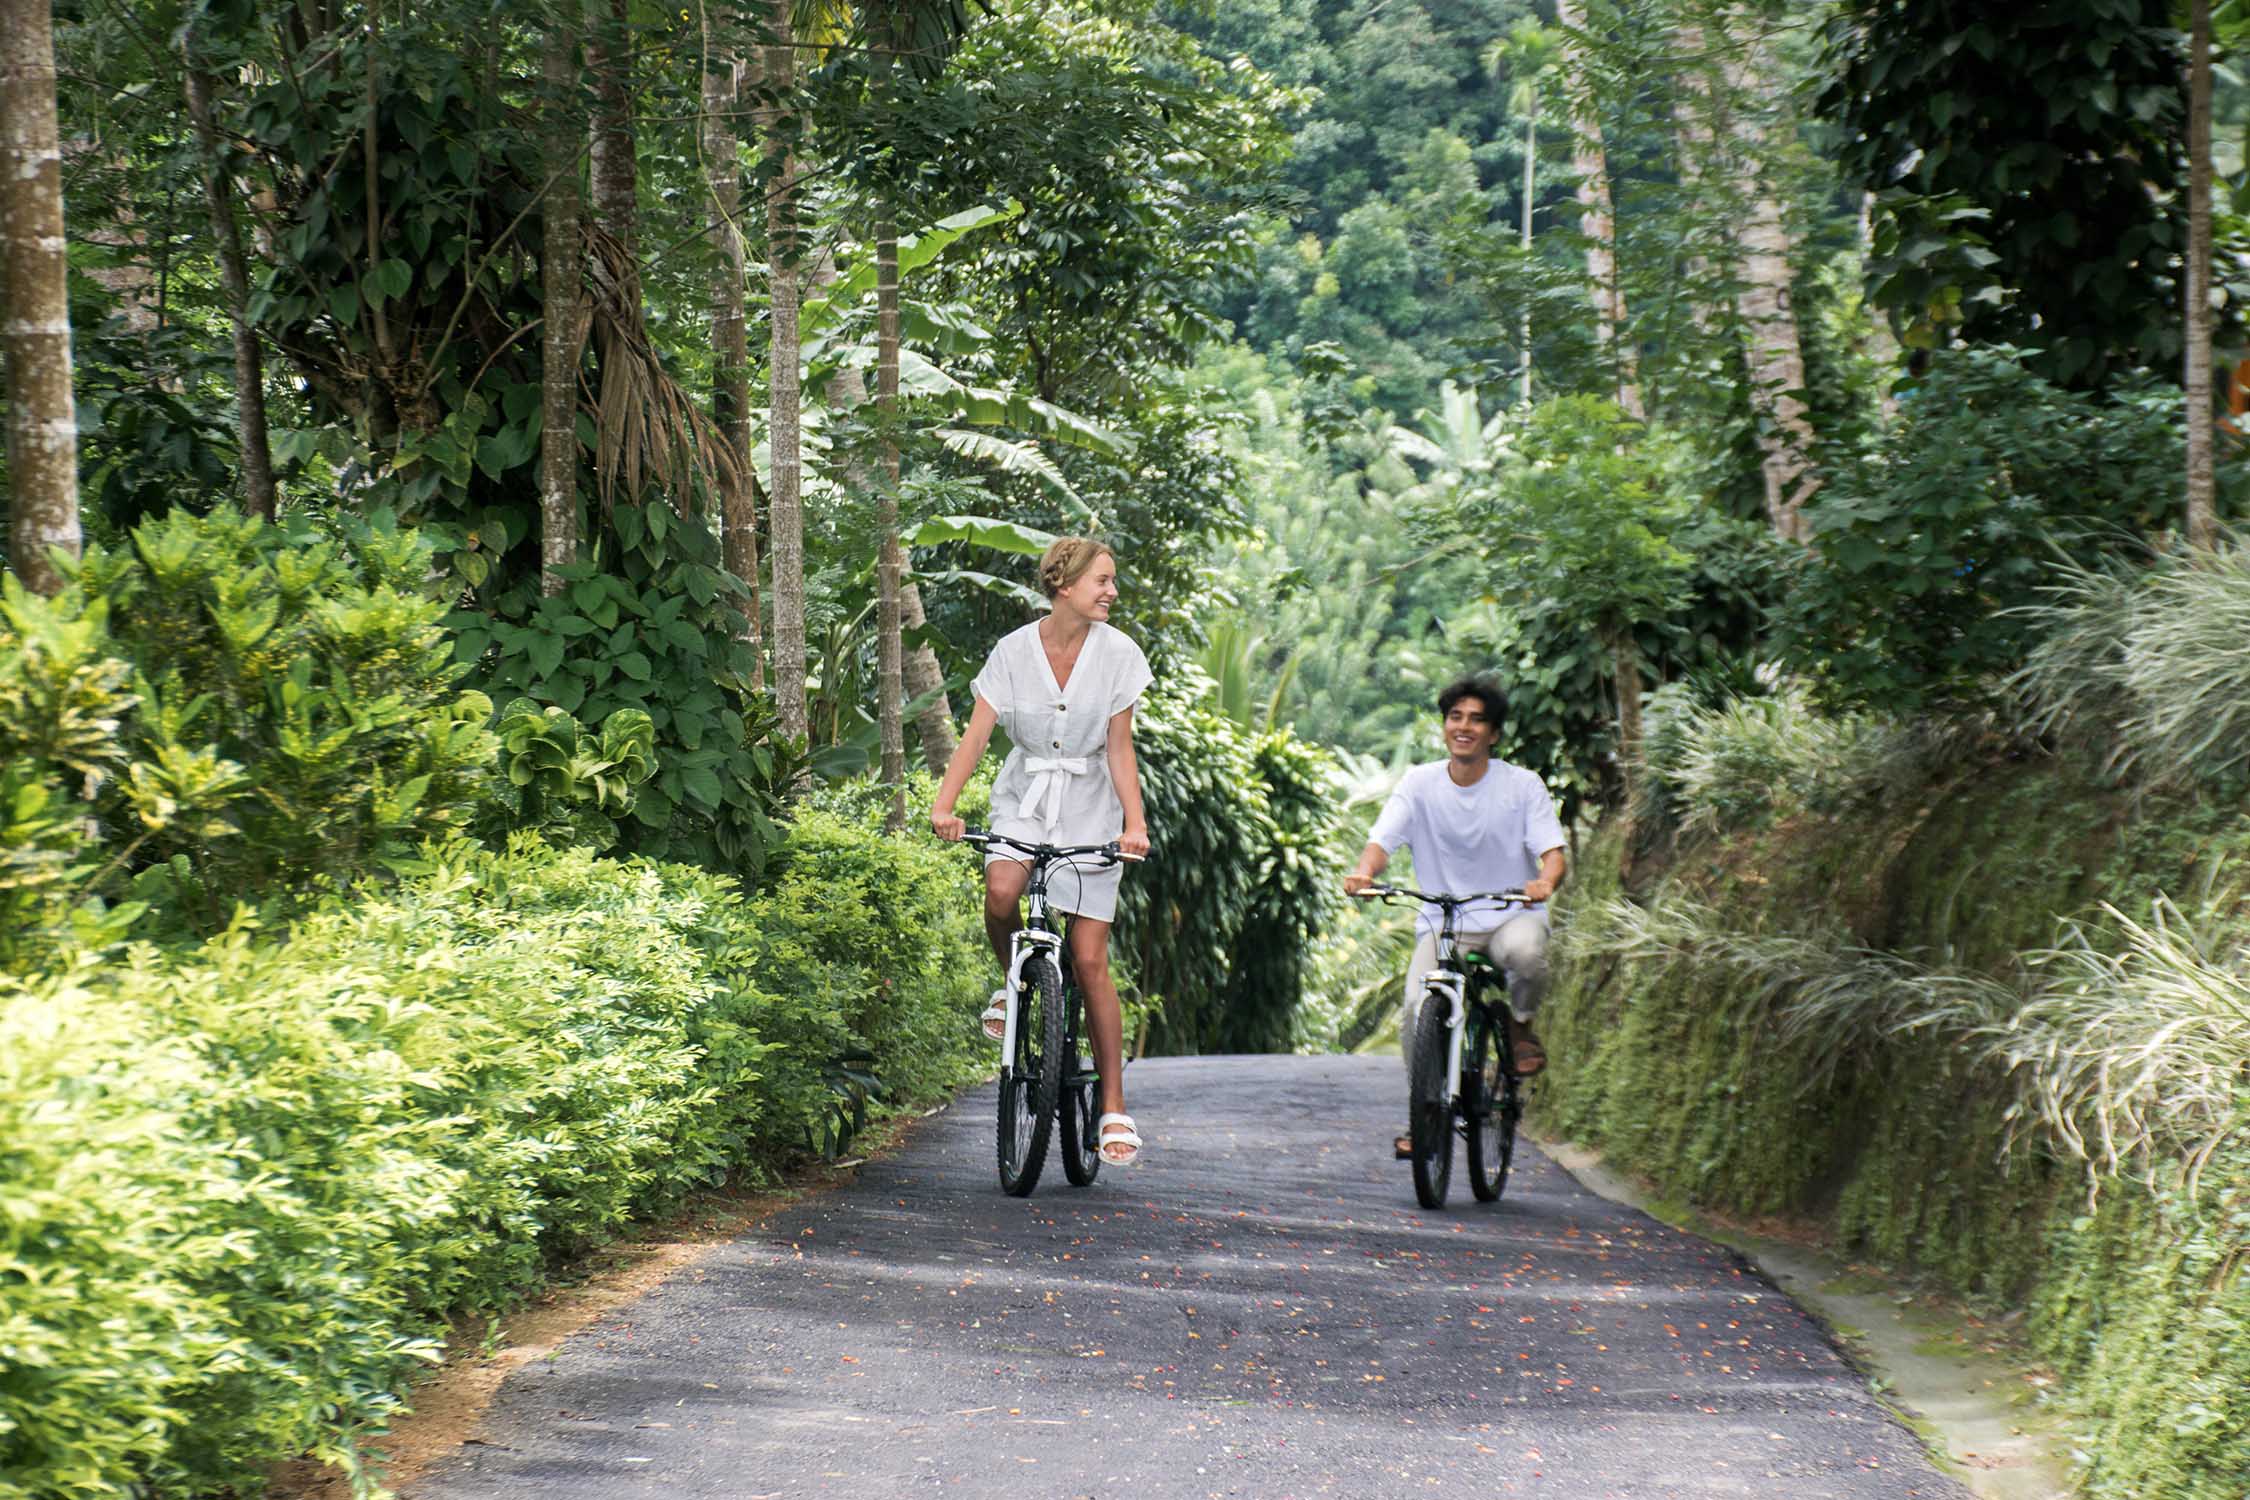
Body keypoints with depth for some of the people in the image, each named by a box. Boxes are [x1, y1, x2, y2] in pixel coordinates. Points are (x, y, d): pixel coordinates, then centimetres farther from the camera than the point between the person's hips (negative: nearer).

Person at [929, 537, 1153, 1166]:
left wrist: (1134, 821, -19)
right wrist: (944, 804, -27)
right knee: (1002, 892, -31)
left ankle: (1114, 1107, 0)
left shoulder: (1116, 653, -8)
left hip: (1089, 807, -1)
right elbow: (976, 735, -13)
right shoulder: (1014, 651, -8)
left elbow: (1119, 748, -5)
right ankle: (1013, 985, 3)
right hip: (1024, 798, 1)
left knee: (1089, 961, -5)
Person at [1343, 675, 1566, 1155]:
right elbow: (1382, 839, -8)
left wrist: (1545, 881, -35)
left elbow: (1553, 853, -10)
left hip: (1510, 916, -1)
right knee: (1417, 1009, -24)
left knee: (1524, 951, -37)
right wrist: (1363, 871, -32)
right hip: (1442, 922, 1)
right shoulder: (1420, 783, 0)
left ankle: (1521, 1025, -4)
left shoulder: (1522, 785, -4)